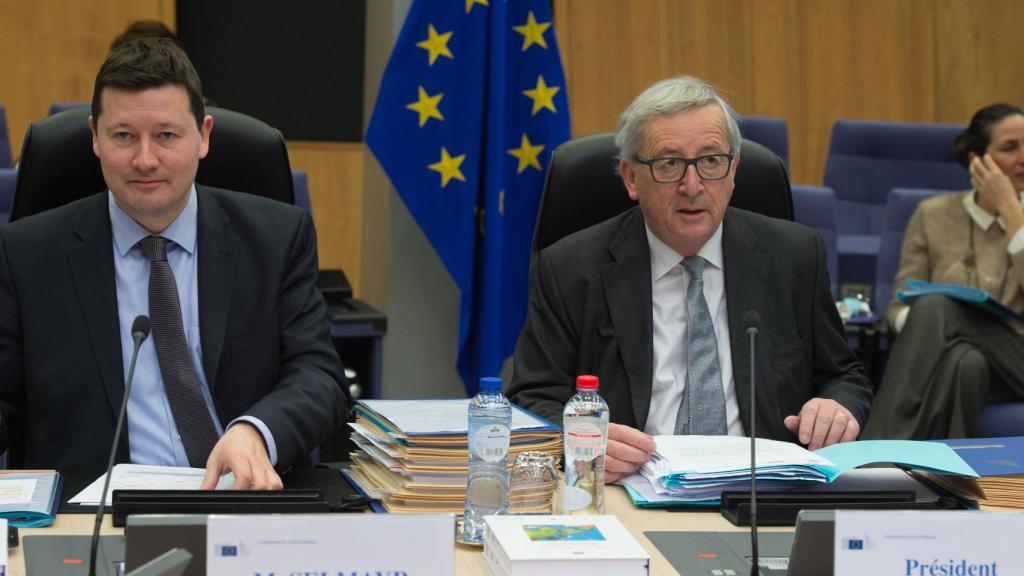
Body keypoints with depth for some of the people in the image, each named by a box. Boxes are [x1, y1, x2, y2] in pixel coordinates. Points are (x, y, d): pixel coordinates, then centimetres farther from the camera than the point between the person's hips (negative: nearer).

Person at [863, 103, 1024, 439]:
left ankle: (879, 453, -43)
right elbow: (900, 307, 10)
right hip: (938, 356, 1)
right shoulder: (933, 215, 10)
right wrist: (923, 328, -15)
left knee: (936, 309, -34)